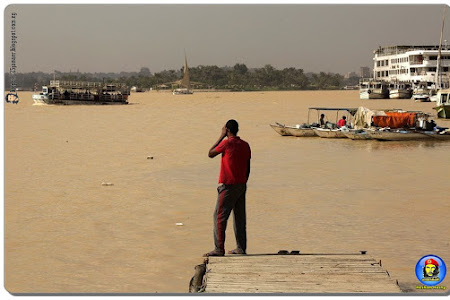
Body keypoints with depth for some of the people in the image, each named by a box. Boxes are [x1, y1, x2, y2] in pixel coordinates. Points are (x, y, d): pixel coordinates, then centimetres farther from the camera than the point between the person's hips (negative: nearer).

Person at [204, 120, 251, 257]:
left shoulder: (227, 143, -13)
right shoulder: (245, 145, 7)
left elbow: (210, 154, 0)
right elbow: (248, 169, 11)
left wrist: (222, 136, 2)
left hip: (228, 186, -7)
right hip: (241, 185, 7)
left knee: (220, 216, -2)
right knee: (240, 216, 12)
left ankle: (219, 249, -4)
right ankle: (241, 248, 16)